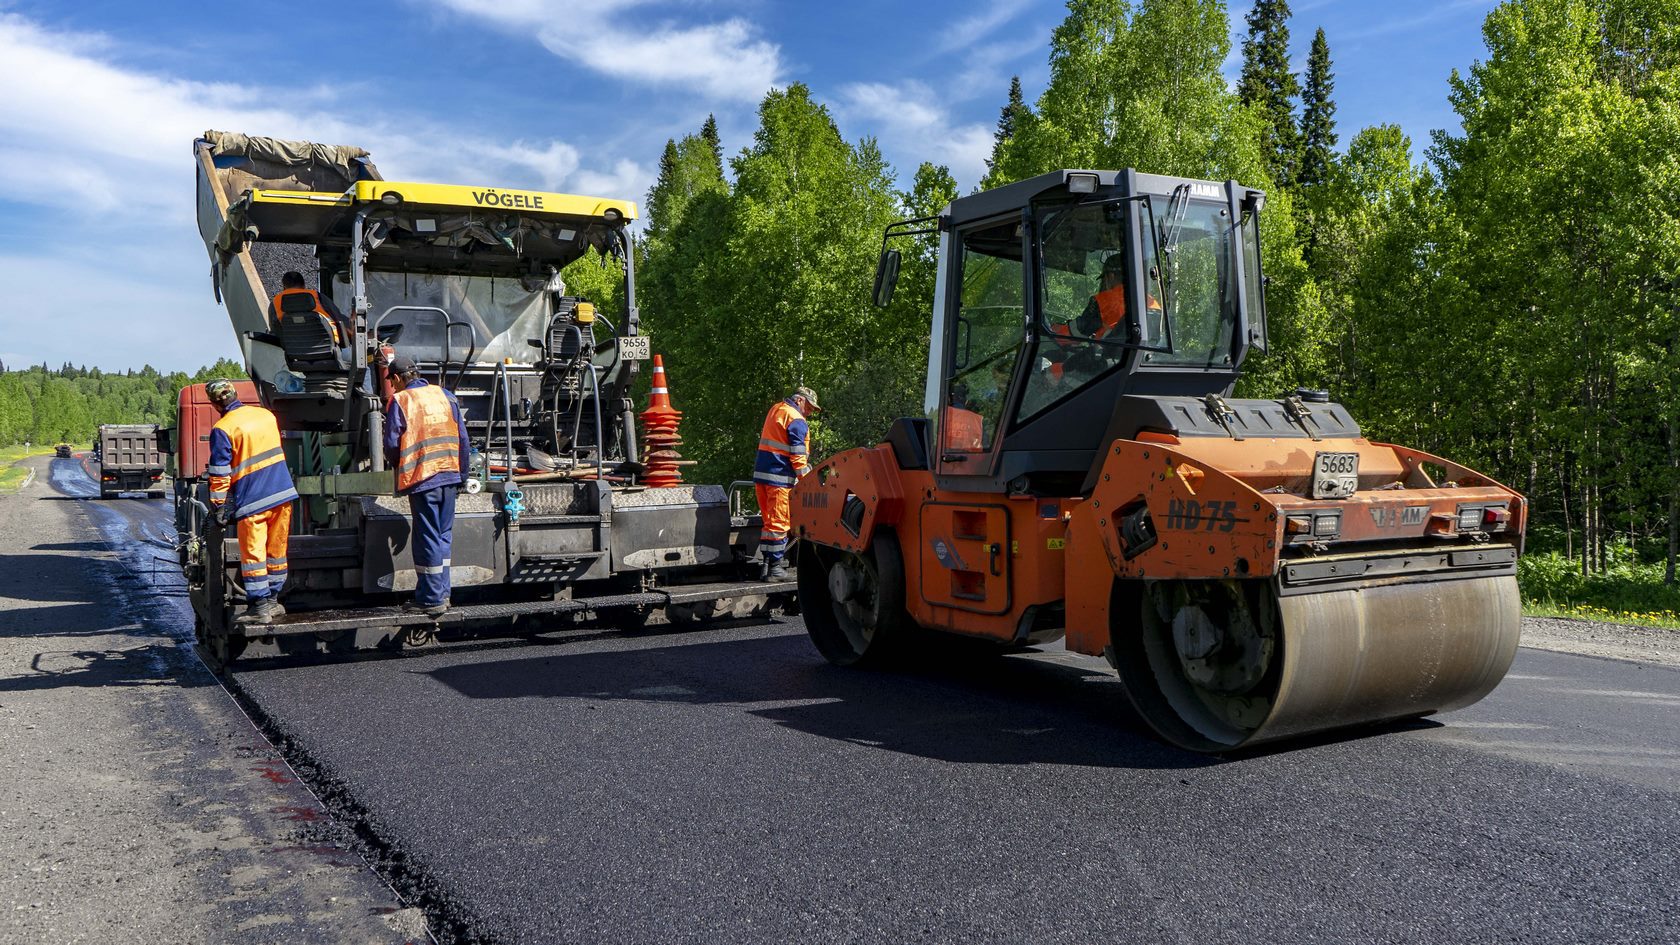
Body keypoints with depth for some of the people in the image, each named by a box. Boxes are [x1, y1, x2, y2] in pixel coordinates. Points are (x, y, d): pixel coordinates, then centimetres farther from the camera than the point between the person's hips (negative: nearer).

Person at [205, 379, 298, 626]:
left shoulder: (222, 429, -9)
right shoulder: (266, 414, 9)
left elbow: (220, 474, -9)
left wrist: (219, 506, -1)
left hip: (252, 501, -6)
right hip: (283, 493, 6)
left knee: (253, 555, 1)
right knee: (277, 551, 13)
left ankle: (259, 607, 1)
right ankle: (272, 600, 21)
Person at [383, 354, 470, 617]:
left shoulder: (399, 401, -5)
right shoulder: (445, 396, 9)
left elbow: (392, 444, -7)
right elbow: (462, 439, 10)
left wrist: (398, 467, 14)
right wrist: (462, 475, 18)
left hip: (421, 478, -5)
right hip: (449, 477, 5)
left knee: (427, 539, 0)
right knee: (443, 536, 14)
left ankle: (432, 599, 3)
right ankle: (442, 593, 19)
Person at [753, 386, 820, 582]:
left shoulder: (776, 410, 18)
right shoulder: (796, 421, -11)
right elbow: (798, 456, -15)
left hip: (761, 474, 9)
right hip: (779, 477, -9)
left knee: (770, 520, 14)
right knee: (780, 523, -5)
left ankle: (768, 562, 15)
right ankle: (775, 567, -4)